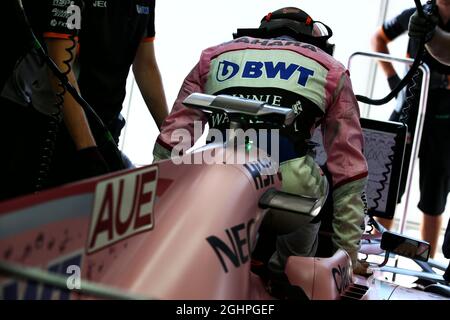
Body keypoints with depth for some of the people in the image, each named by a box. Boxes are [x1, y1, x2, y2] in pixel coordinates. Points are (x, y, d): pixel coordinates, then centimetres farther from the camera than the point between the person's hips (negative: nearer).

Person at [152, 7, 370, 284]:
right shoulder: (331, 70, 24)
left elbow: (170, 145, 23)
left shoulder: (214, 56, 28)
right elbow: (349, 169, 21)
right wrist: (349, 252, 25)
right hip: (288, 188, -1)